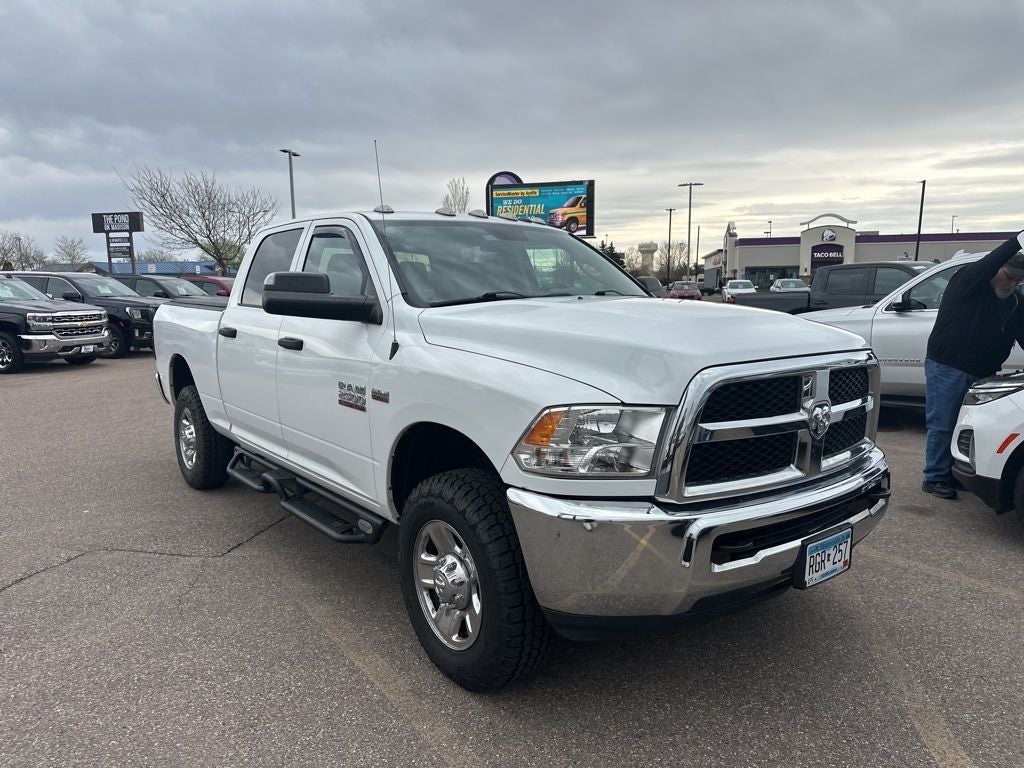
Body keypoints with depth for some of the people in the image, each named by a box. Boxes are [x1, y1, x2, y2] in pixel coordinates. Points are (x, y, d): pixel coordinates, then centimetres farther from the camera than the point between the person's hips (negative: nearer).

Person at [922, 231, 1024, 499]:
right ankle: (934, 478, 4)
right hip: (946, 368, -7)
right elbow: (988, 265, -28)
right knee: (941, 424, -2)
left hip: (981, 374, 7)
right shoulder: (966, 282, -8)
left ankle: (956, 474, 20)